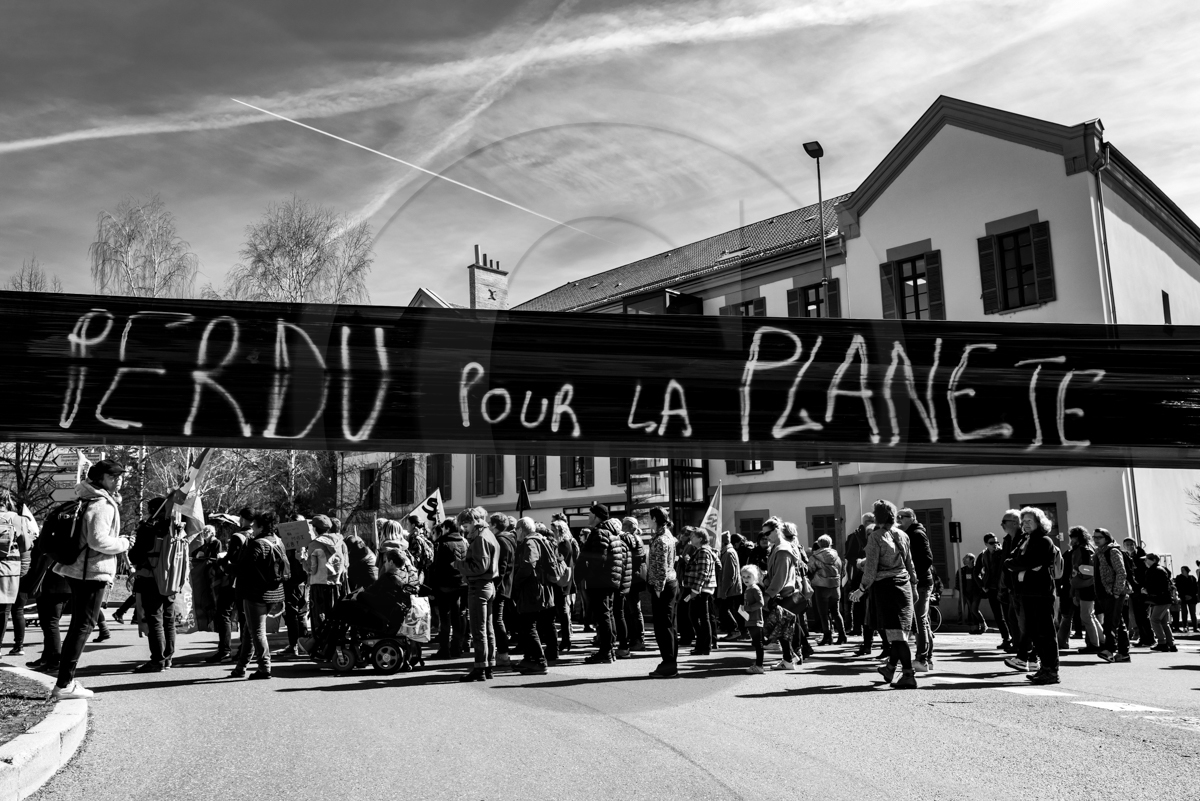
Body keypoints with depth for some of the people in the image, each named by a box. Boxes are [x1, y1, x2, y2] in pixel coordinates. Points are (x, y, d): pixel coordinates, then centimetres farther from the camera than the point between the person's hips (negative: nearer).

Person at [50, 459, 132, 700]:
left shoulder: (86, 500, 15)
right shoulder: (103, 505, -16)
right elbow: (98, 540, -24)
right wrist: (124, 543, -11)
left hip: (78, 571, 10)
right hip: (93, 572, -10)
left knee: (79, 625, 15)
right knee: (83, 626, -6)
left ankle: (66, 682, 20)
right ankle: (64, 685, -5)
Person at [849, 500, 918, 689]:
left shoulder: (876, 536, -9)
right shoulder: (902, 535, 8)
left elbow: (871, 568, -11)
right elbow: (910, 563, 15)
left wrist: (862, 588, -4)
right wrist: (913, 584, 25)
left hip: (884, 586, -6)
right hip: (903, 585, 6)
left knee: (895, 632, -6)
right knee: (902, 629, 13)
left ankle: (908, 674, -10)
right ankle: (891, 667, 24)